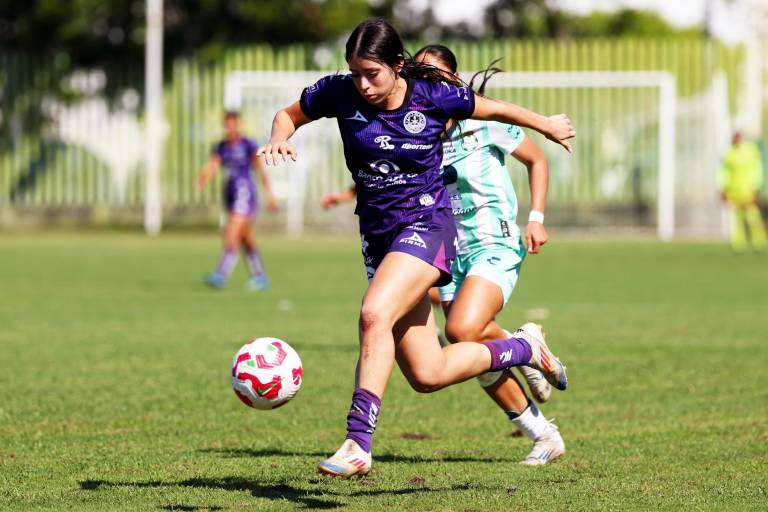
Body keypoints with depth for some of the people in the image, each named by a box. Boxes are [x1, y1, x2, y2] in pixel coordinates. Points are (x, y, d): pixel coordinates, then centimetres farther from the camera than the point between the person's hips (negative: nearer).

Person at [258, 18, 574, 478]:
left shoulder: (434, 96, -11)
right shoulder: (339, 93, -5)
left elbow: (490, 109, 8)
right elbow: (290, 115, 12)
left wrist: (546, 125, 24)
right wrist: (279, 139, -11)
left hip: (427, 225, -5)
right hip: (378, 235, 5)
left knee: (375, 314, -33)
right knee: (428, 375, 4)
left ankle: (358, 446, -33)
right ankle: (525, 347, 32)